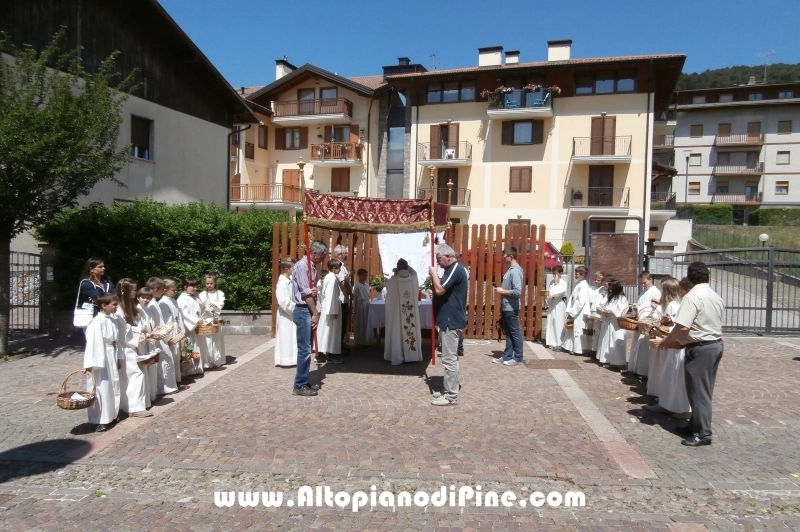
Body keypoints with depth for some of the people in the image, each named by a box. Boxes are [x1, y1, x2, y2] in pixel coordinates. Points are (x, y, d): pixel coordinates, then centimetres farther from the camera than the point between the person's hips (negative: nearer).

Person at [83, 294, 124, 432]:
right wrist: (89, 364, -23)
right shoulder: (97, 322, -18)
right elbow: (92, 343, -21)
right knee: (101, 388, -3)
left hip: (112, 357, 8)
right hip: (101, 359, -8)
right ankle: (99, 420, 5)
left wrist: (119, 357, 16)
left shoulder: (113, 320, 7)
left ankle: (110, 415, 28)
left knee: (113, 386, 15)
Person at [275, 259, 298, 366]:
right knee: (286, 338, -2)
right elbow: (284, 301, -25)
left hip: (291, 313, 9)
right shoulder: (282, 282, -18)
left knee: (291, 337, 14)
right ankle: (286, 360, 5)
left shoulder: (289, 281, 11)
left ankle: (289, 359, 22)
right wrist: (296, 308, -19)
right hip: (286, 315, -9)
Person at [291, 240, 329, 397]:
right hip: (303, 311, -10)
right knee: (304, 350, -7)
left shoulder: (311, 266, 15)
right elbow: (306, 293, -16)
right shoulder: (302, 266, -14)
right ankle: (299, 386, 0)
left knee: (307, 349, 13)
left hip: (309, 311, 10)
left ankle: (303, 382, 21)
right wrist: (315, 313, -11)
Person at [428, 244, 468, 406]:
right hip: (449, 320, 11)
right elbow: (440, 290, 17)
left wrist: (433, 273, -12)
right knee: (450, 358, 16)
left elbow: (440, 290, -25)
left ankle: (451, 396, 2)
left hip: (451, 321, -11)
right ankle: (449, 390, 25)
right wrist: (434, 277, 2)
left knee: (449, 359, -5)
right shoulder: (452, 269, 15)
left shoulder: (456, 269, -17)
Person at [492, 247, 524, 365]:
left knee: (515, 333, 2)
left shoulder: (515, 271, -19)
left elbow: (517, 291, -26)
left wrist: (502, 291, -17)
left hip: (511, 308, -10)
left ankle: (517, 358, 11)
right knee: (508, 333, 15)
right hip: (506, 307, 10)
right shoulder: (510, 270, 11)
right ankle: (507, 356, 23)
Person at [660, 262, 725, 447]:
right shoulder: (716, 297, 10)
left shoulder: (693, 297, -18)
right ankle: (697, 424, 26)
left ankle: (703, 433, 6)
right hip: (716, 344, 9)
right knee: (705, 390, 16)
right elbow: (710, 324, 12)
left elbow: (683, 327, -25)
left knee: (698, 391, 0)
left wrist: (667, 341, -10)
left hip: (700, 348, -9)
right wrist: (683, 341, 14)